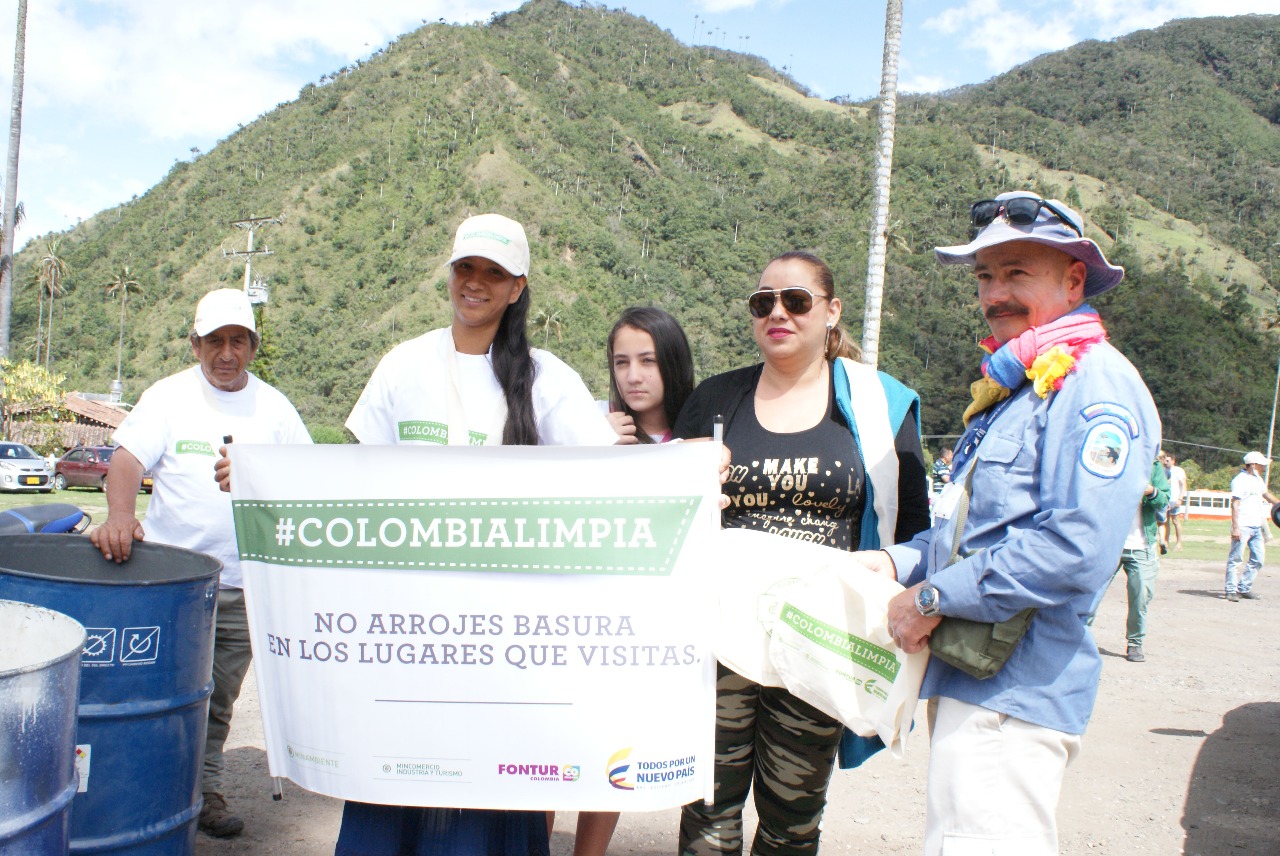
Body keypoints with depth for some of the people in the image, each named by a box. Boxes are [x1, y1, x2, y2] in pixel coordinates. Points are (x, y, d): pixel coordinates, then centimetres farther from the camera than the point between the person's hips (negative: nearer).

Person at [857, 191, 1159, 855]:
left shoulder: (1095, 383, -13)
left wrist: (935, 596, -18)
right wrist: (900, 561, 8)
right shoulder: (1009, 388, 19)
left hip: (1012, 692, -10)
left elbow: (1078, 549, -26)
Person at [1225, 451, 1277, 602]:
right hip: (1242, 526, -9)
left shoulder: (1257, 479, 17)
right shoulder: (1240, 480, -11)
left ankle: (1244, 588, 18)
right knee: (1235, 559, -5)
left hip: (1257, 526, 9)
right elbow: (1235, 504, -17)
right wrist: (1235, 527, -23)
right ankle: (1231, 590, -1)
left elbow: (1266, 493, 37)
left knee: (1258, 559, 10)